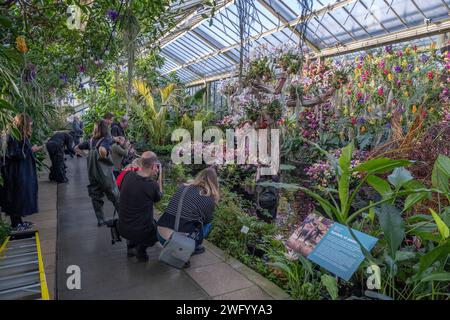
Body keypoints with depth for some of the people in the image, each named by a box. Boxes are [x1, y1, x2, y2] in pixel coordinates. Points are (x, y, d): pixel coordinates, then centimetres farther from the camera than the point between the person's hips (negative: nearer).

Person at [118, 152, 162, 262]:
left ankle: (131, 245, 29)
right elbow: (158, 197, 0)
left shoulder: (128, 176, -9)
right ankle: (140, 249, 12)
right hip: (141, 231, -5)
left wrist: (152, 176, 5)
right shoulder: (152, 185, -23)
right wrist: (159, 175, -1)